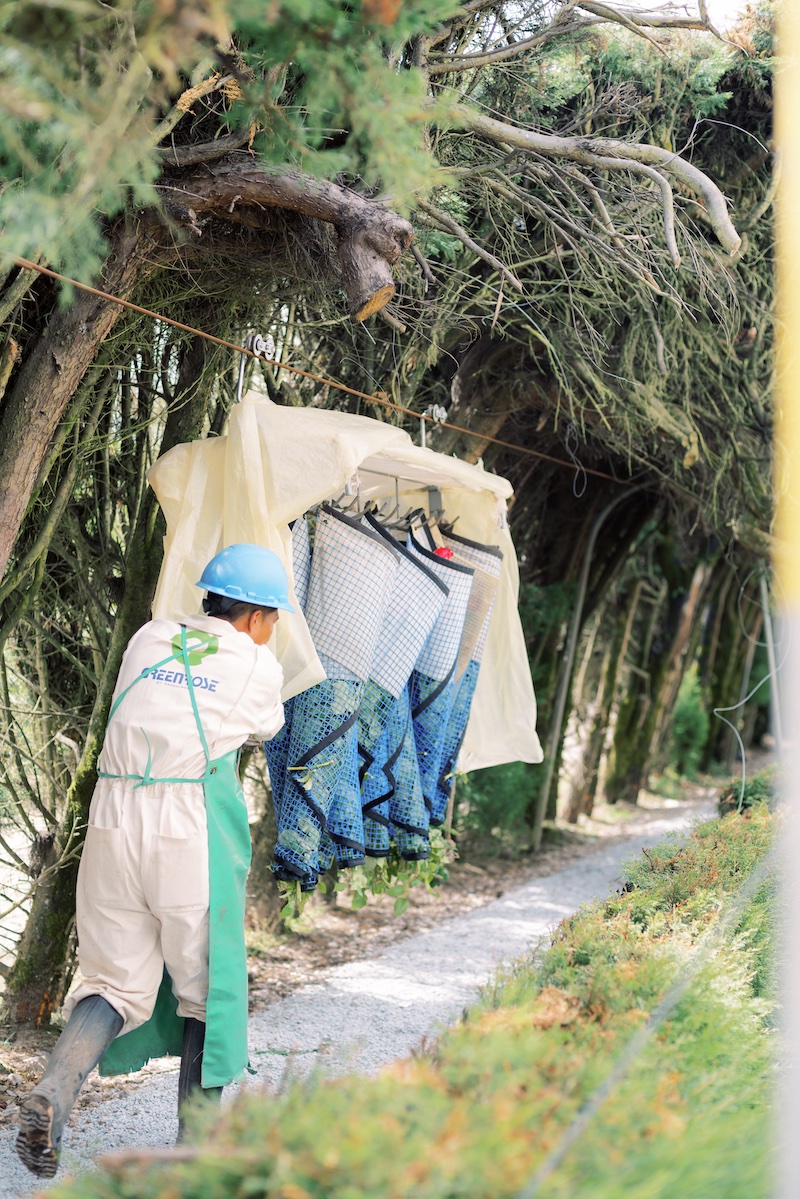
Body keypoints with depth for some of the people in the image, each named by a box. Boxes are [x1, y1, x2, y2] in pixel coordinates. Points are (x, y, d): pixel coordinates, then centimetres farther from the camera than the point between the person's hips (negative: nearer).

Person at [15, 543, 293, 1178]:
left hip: (114, 817, 4)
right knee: (205, 985, 13)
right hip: (192, 827, -4)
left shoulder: (149, 639, 14)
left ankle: (54, 1092, -14)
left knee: (119, 982, 12)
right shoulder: (259, 666, 4)